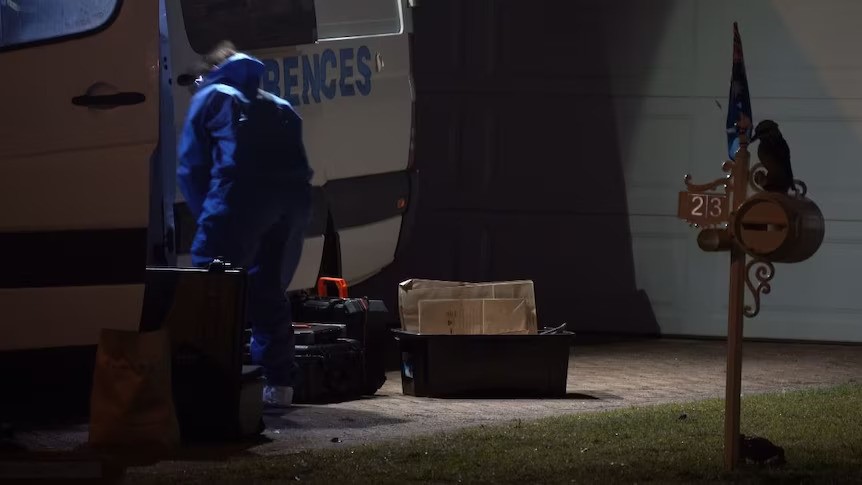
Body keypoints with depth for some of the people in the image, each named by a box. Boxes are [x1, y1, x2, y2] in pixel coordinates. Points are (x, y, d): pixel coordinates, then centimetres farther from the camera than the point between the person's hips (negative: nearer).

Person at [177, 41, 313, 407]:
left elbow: (191, 166, 13)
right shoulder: (280, 107, 34)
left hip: (243, 190, -5)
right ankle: (278, 383, 14)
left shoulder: (211, 97, 20)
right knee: (268, 290, 16)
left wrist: (207, 215, 19)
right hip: (294, 197, 5)